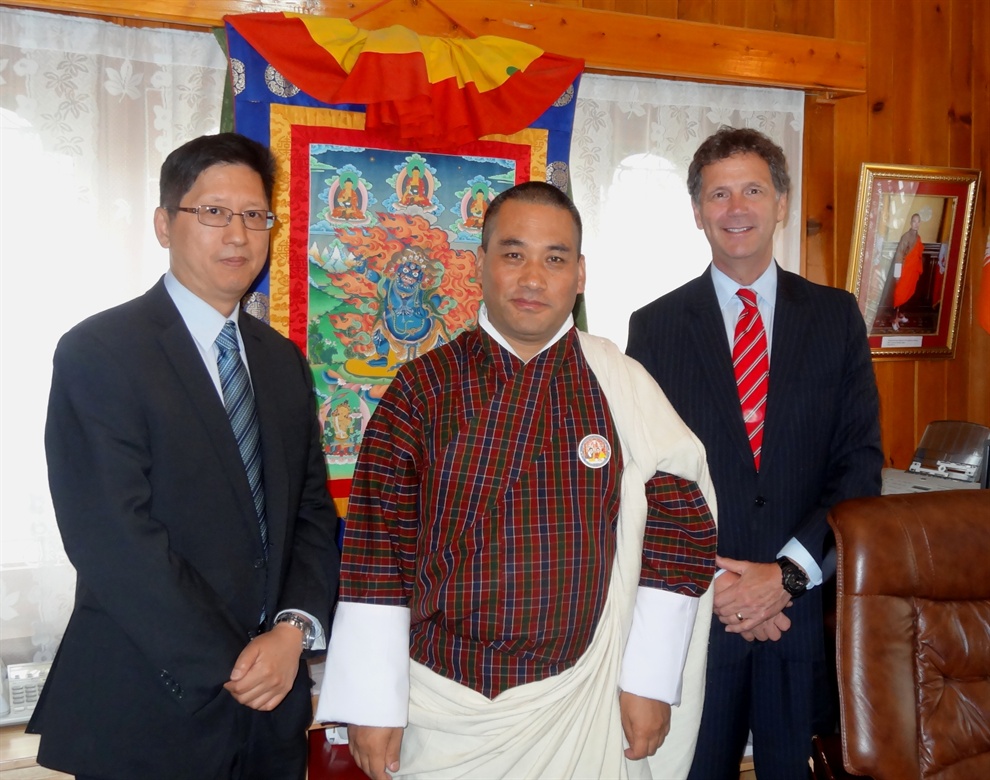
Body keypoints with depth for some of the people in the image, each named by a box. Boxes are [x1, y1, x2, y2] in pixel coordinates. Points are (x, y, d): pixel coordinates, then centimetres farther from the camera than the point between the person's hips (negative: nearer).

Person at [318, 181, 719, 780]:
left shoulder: (622, 386, -3)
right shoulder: (422, 387, -5)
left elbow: (682, 529, -2)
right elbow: (378, 545, -5)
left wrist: (650, 682, -3)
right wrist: (372, 705, -6)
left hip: (578, 703, 0)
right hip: (441, 707, 0)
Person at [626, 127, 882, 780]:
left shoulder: (836, 316, 4)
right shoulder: (655, 327, 1)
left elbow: (861, 458, -2)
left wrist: (788, 572, -12)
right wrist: (707, 583, -11)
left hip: (807, 601, 1)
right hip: (695, 605, -1)